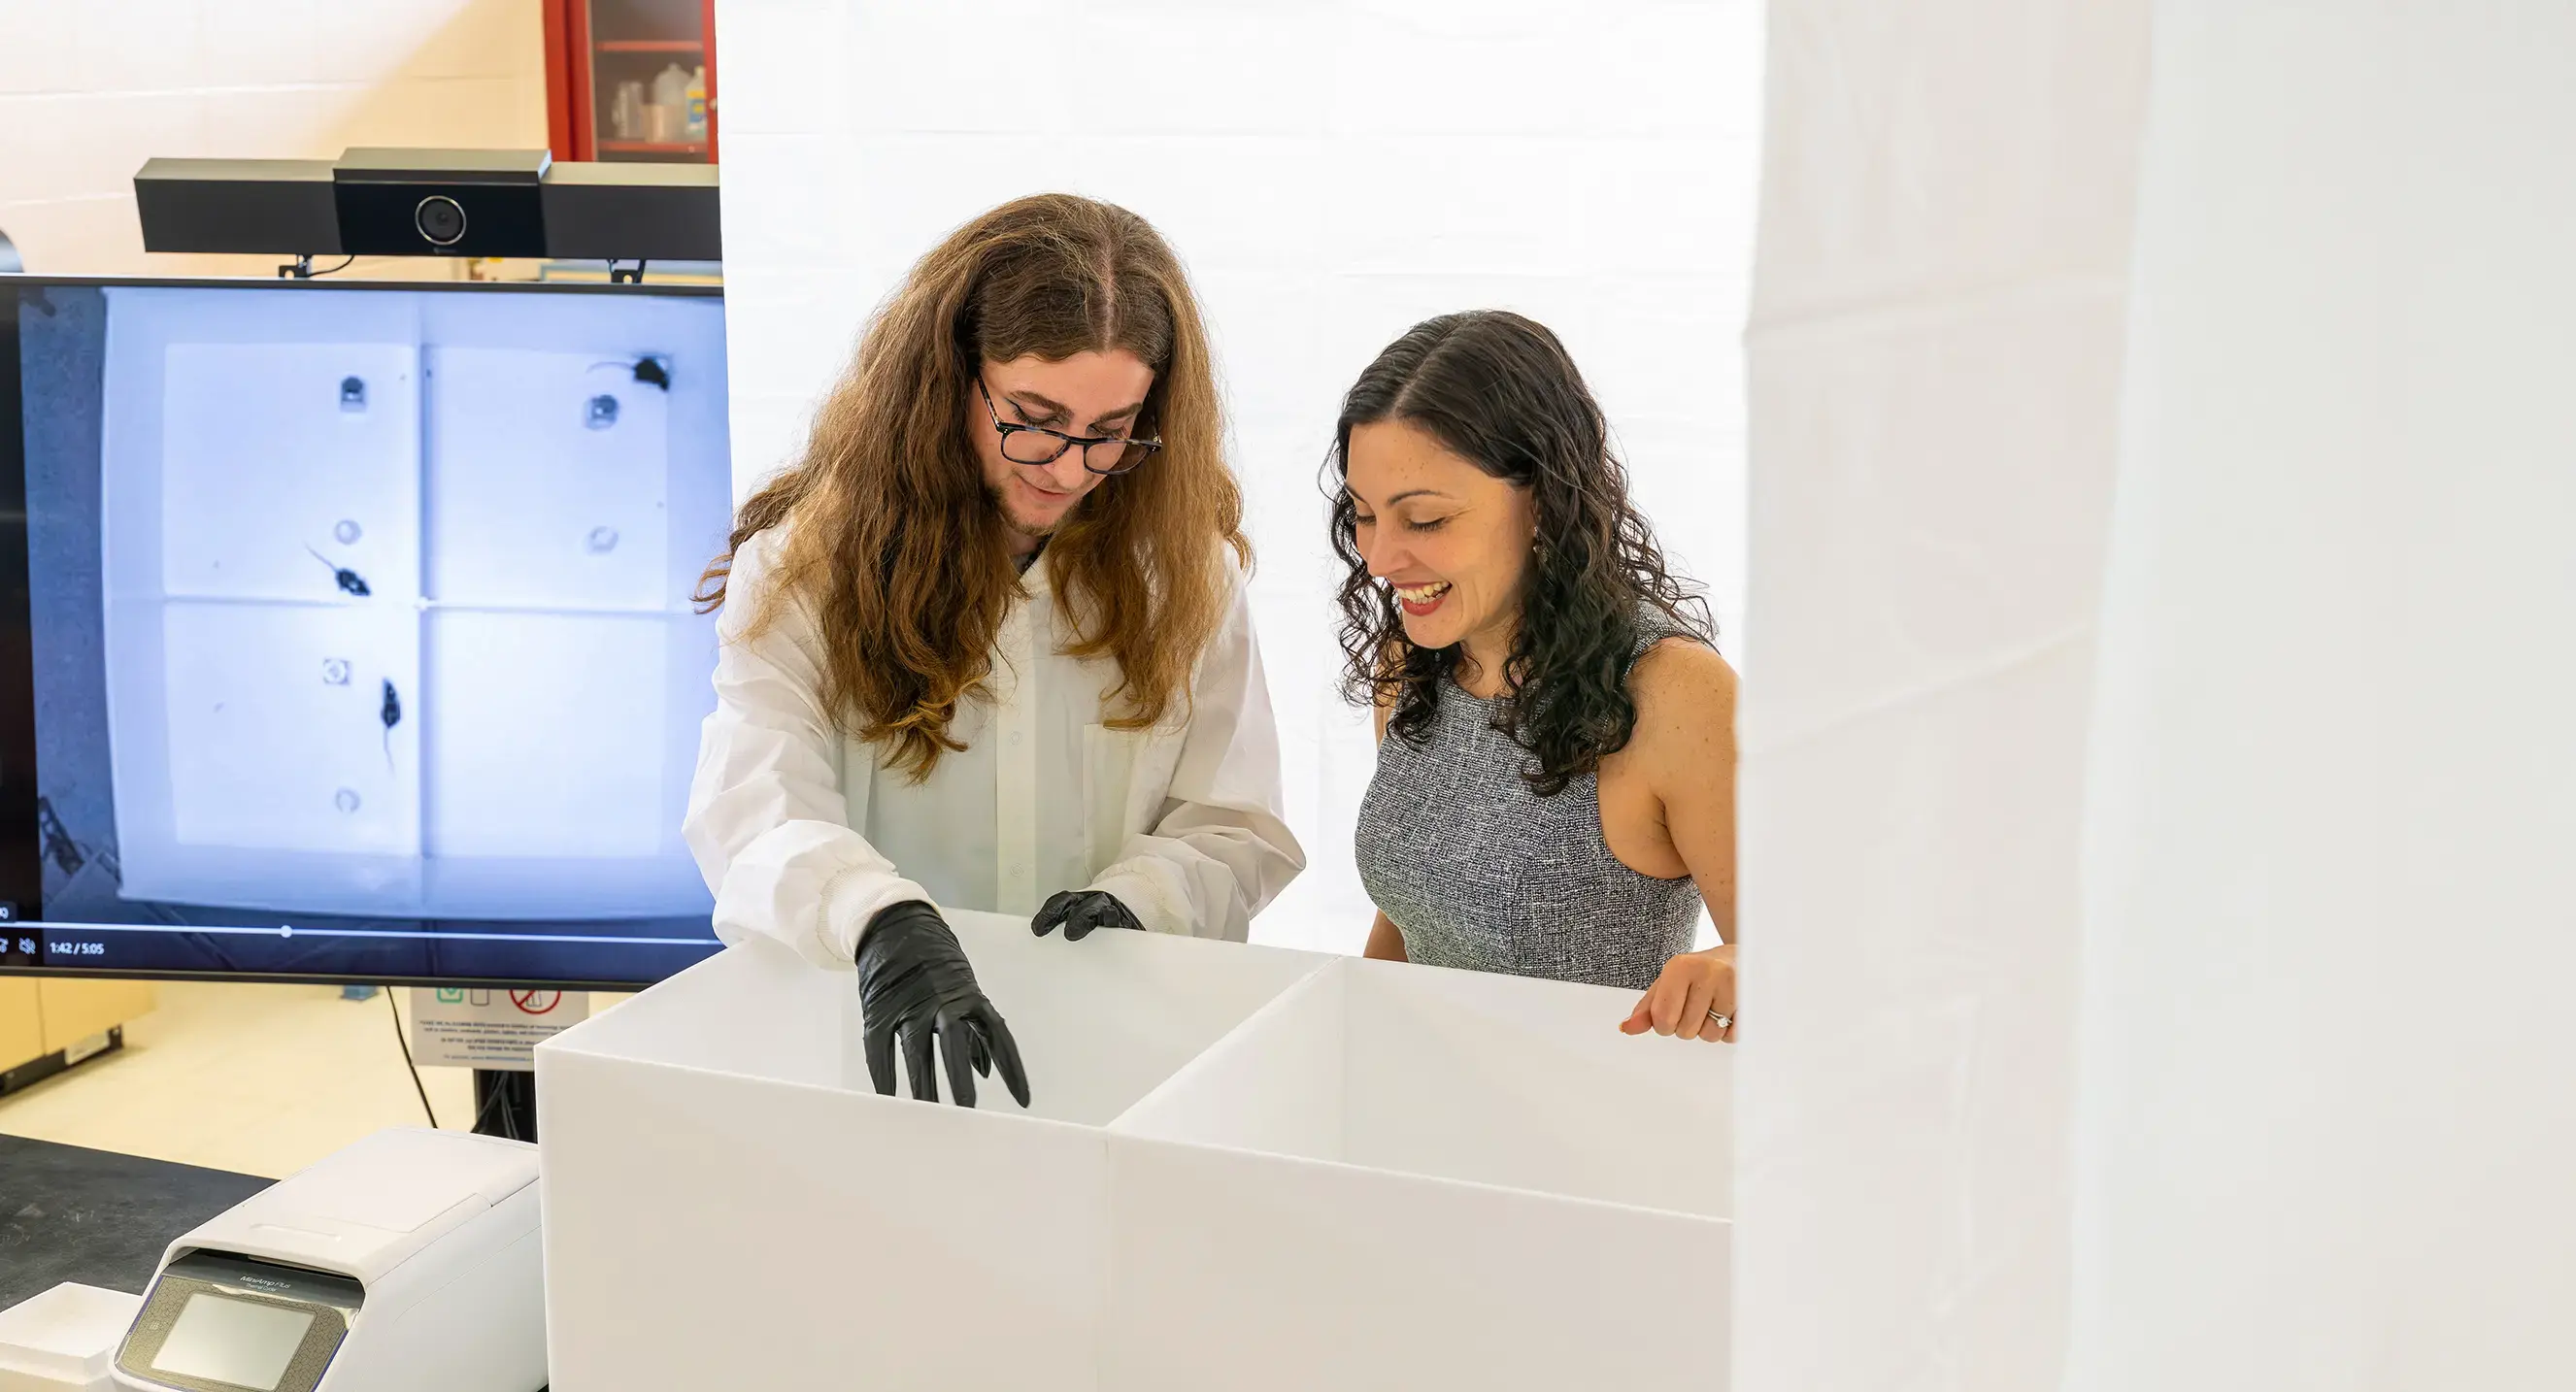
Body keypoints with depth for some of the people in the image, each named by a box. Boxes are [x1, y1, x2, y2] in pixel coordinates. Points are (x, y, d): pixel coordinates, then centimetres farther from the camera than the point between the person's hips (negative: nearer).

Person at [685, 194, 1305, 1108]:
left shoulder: (1185, 568, 9)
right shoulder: (804, 568, 1)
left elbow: (1237, 829, 10)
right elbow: (752, 817, -12)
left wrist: (1137, 898, -12)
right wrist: (884, 922, -33)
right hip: (858, 1023, -1)